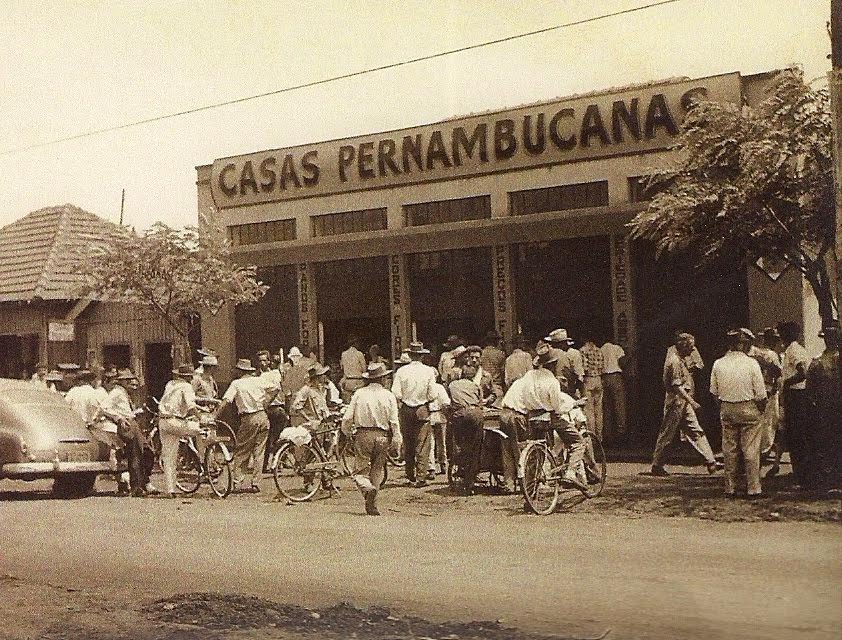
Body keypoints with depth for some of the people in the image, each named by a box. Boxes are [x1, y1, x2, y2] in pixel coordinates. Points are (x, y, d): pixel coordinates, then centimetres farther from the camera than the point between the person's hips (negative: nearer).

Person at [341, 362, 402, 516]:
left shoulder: (359, 393, 2)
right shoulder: (389, 395, 2)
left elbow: (347, 418, 0)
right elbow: (394, 422, -2)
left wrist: (348, 433, 18)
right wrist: (397, 442, 3)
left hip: (363, 435, -1)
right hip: (382, 436, 1)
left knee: (360, 471, 4)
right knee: (377, 471, 13)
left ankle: (367, 488, -26)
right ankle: (372, 504, 9)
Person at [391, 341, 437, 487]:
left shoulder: (401, 371, -5)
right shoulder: (428, 371, -7)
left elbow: (396, 393, -9)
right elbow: (432, 395, -8)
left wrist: (400, 403, 10)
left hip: (405, 410, 2)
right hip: (423, 410, -2)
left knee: (407, 445, 13)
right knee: (422, 445, 1)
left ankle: (410, 476, 18)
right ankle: (420, 478, -4)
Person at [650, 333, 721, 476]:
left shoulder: (681, 360, 15)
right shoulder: (674, 361, -17)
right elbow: (677, 386, -22)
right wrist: (691, 401, -22)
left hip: (684, 403, 10)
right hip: (676, 402, -10)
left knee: (696, 432, 5)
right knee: (666, 435, -2)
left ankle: (711, 462, 4)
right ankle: (656, 466, 7)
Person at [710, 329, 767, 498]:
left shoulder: (718, 364, -2)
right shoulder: (751, 363, -12)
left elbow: (714, 392, 5)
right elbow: (761, 395, -9)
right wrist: (761, 409, 8)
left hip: (727, 411, 4)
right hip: (749, 409, -3)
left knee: (730, 450, 11)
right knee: (751, 451, 4)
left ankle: (730, 488, 16)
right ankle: (753, 489, 6)